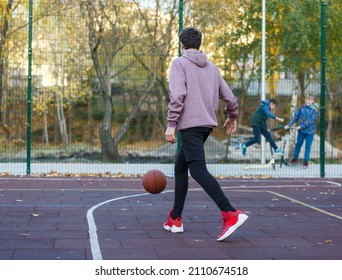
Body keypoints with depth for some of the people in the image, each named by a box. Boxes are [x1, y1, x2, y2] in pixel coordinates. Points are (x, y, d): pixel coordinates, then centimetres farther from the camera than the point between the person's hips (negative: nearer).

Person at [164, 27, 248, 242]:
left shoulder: (179, 63, -1)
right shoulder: (212, 67, 17)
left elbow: (177, 95, -15)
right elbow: (230, 98, 15)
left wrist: (171, 124, -15)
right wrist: (232, 118, 32)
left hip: (190, 125, -7)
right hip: (207, 125, 7)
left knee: (198, 170, -13)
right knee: (180, 167, 17)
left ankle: (231, 214, -27)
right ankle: (175, 219, 20)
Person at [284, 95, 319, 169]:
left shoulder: (315, 110, -12)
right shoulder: (302, 107, -1)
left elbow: (311, 120, -19)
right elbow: (295, 116, -1)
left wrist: (300, 126, -24)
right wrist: (289, 124, -11)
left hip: (310, 131, -3)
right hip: (301, 130, 3)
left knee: (308, 146, 4)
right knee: (298, 144, 12)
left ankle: (306, 161, 15)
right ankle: (295, 159, 27)